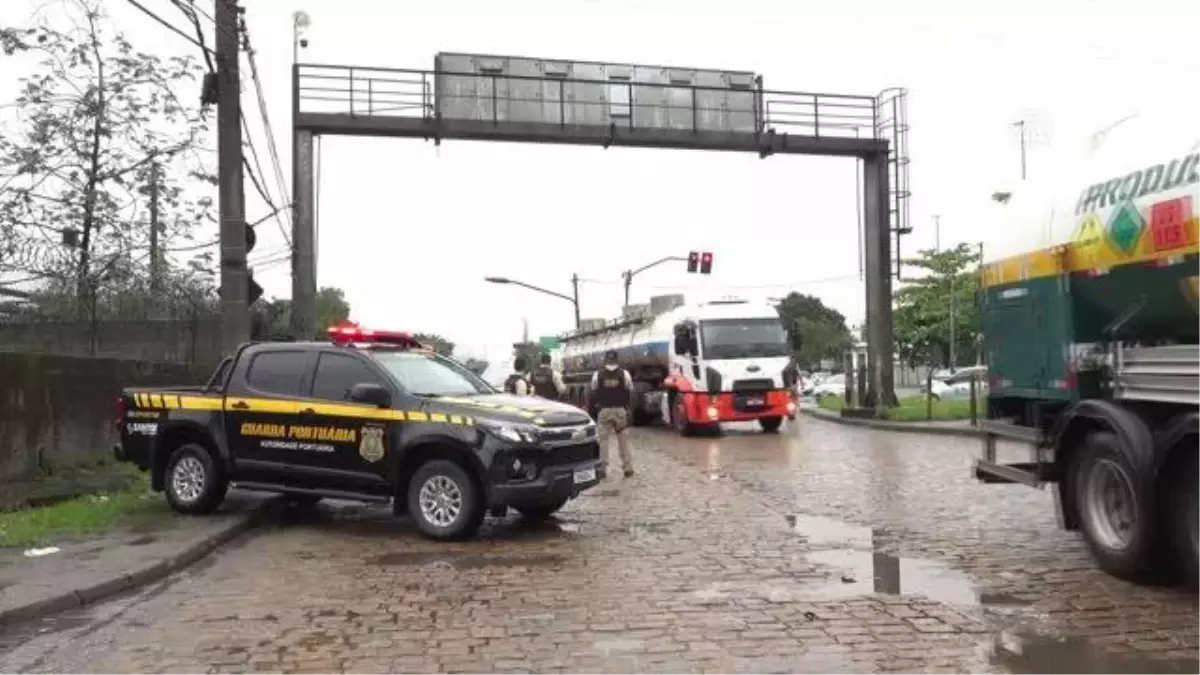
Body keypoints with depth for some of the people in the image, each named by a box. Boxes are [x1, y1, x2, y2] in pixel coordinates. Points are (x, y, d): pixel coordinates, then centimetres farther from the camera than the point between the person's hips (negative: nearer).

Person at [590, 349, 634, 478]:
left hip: (604, 410, 0)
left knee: (603, 440, 5)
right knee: (623, 441, 8)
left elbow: (594, 393, 3)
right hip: (620, 410, 0)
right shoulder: (624, 373, -4)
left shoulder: (598, 375, -3)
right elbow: (630, 392, 1)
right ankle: (628, 468, 9)